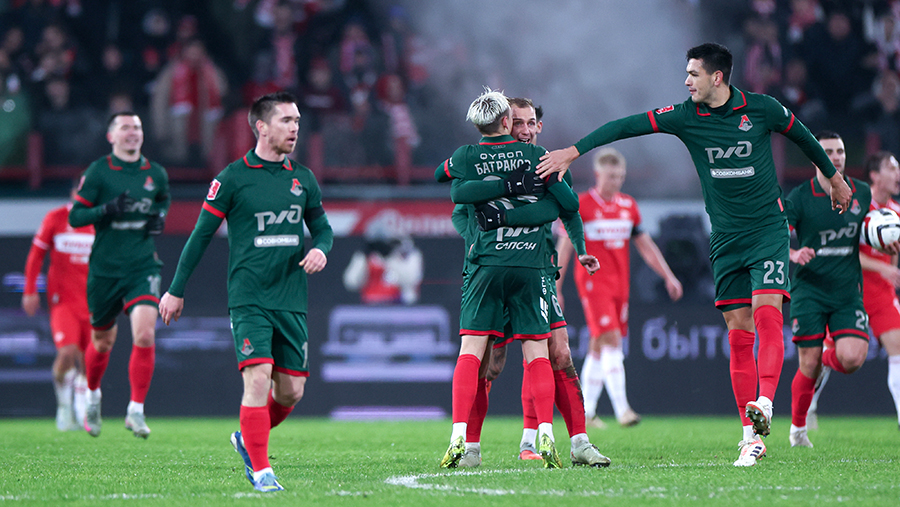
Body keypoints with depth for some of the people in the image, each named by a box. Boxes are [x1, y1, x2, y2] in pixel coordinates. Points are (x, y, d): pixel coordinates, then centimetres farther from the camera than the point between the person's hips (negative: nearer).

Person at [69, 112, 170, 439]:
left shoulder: (155, 173, 5)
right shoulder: (98, 172, -5)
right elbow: (75, 216, -6)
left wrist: (160, 216, 4)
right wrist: (107, 209, -22)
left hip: (142, 267, 1)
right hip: (105, 269, -1)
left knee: (145, 335, -18)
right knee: (102, 341, 12)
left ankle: (136, 411, -10)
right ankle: (92, 396, 41)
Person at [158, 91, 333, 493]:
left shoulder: (303, 179, 11)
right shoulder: (233, 178, -3)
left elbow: (322, 227, 22)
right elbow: (201, 234, 2)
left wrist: (321, 250, -2)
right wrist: (176, 290, 4)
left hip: (292, 302, 5)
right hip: (249, 300, -5)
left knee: (291, 391, 4)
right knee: (258, 379, -17)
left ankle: (247, 439, 31)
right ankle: (261, 470, -10)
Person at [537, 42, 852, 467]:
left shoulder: (761, 109, -4)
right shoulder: (686, 116, -1)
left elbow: (801, 136, 13)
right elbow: (628, 126, -5)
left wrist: (834, 177, 25)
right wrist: (573, 151, -11)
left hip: (768, 230, -2)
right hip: (726, 240, 2)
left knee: (767, 316, -21)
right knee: (739, 335, -1)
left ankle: (764, 406, -31)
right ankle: (751, 437, 1)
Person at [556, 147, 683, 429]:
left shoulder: (628, 205, 10)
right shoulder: (581, 205, -6)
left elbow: (645, 245, 16)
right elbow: (564, 248, -4)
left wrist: (669, 277, 10)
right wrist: (555, 289, -6)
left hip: (619, 283, 6)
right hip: (593, 281, -6)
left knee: (599, 349, 9)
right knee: (611, 342, -17)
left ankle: (586, 412, 17)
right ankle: (622, 409, -22)